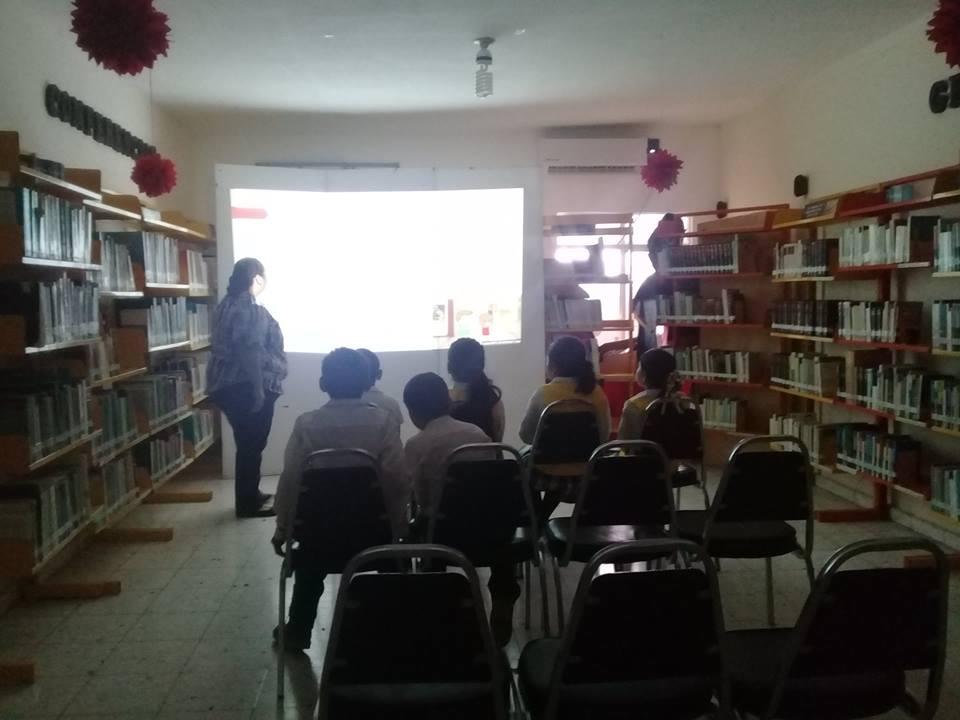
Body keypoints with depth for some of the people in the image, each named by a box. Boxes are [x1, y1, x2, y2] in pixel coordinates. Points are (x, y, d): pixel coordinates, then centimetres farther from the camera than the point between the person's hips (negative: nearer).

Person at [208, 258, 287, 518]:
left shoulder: (228, 305, 14)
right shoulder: (251, 309, -16)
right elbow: (249, 352, -24)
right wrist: (258, 388, -23)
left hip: (228, 384, 10)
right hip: (246, 387, -10)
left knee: (247, 443, 18)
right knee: (252, 445, -1)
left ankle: (250, 496, 27)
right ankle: (248, 503, 6)